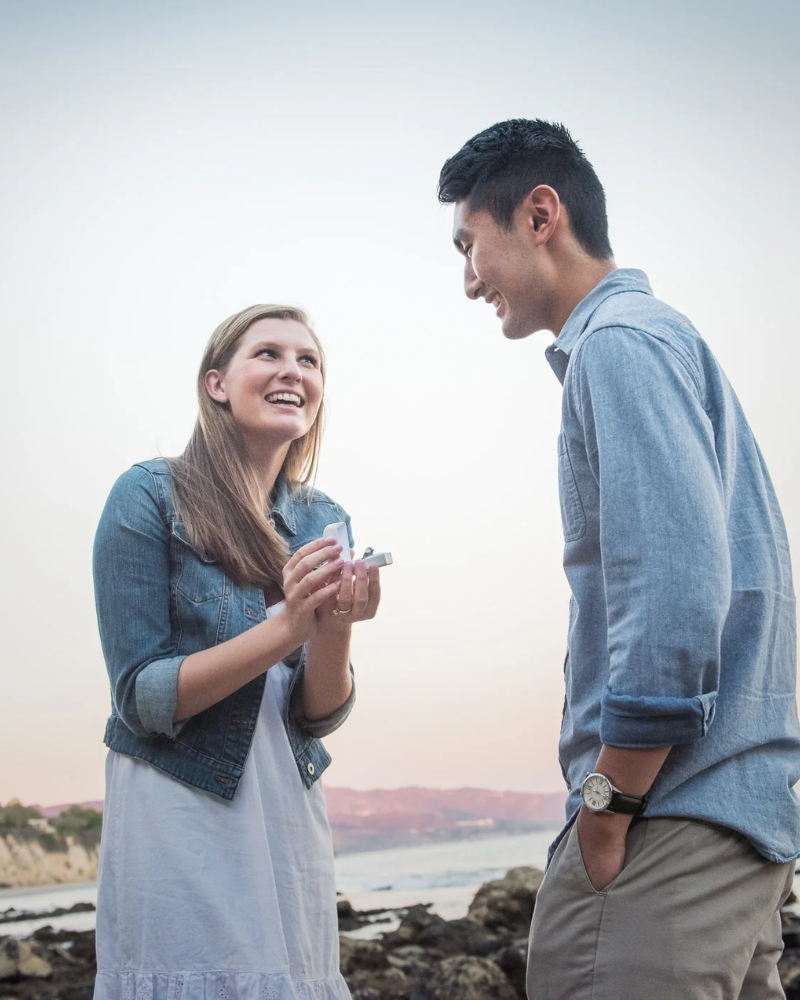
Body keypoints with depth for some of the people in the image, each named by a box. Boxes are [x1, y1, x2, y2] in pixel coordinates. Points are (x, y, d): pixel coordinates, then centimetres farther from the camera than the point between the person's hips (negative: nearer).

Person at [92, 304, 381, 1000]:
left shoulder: (324, 520, 5)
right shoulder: (151, 496, -10)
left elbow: (320, 717, 2)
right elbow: (142, 699, -14)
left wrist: (334, 630, -19)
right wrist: (286, 627, -26)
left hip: (290, 816, 5)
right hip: (176, 810, -5)